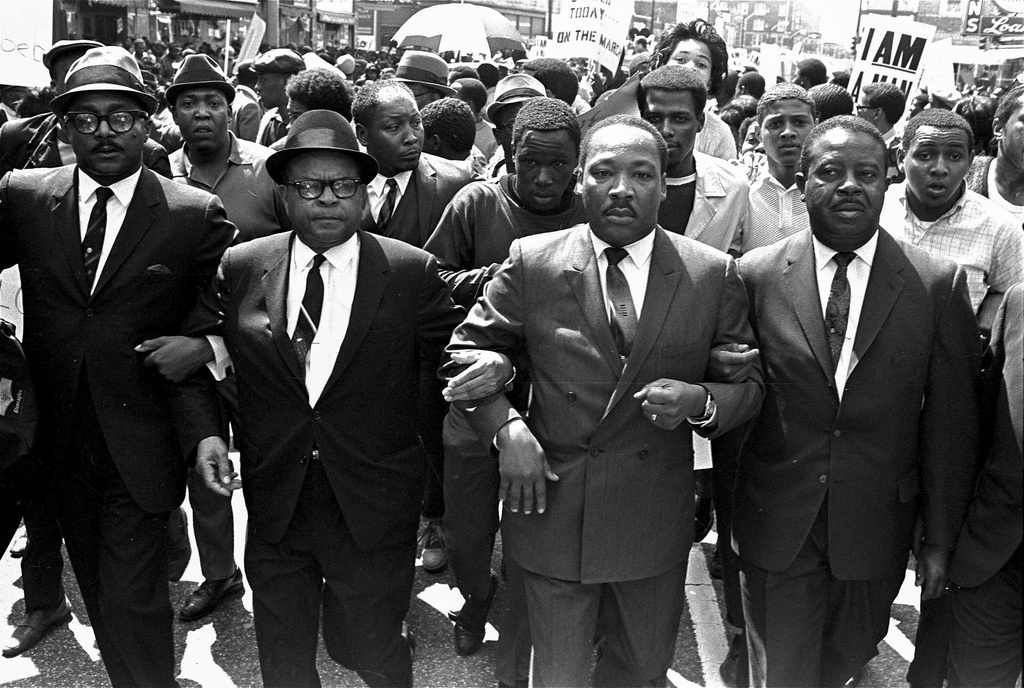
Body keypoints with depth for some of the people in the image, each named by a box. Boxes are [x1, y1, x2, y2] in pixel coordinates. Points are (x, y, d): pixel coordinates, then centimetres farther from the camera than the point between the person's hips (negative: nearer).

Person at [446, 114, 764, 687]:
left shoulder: (714, 274, -5)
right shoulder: (532, 262, -6)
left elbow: (749, 382, 2)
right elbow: (468, 347, 3)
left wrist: (700, 401, -19)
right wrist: (505, 427, -12)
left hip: (656, 522, 1)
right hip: (551, 507, 0)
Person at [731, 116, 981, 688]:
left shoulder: (939, 284, -7)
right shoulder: (756, 275, -6)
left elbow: (950, 423, -3)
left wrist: (940, 538, 0)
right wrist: (726, 510, 4)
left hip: (877, 529, 1)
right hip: (775, 528, 0)